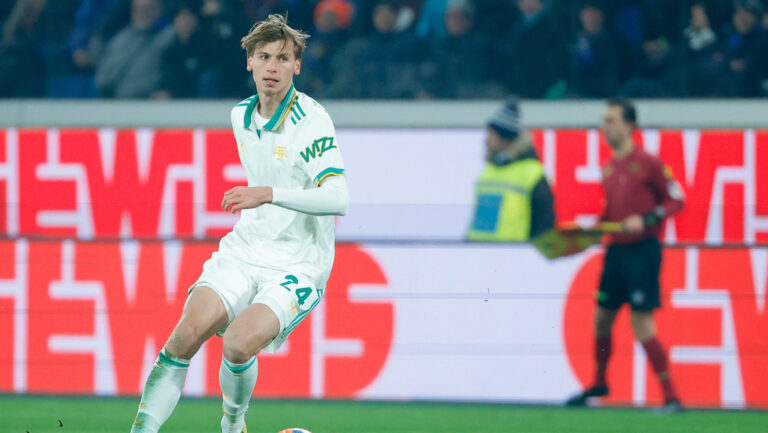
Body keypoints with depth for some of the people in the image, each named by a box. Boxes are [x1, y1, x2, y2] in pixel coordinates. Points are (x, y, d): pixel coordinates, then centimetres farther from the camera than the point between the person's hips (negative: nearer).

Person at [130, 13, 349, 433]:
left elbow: (338, 199, -26)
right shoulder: (241, 116, 9)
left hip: (297, 267, -5)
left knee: (237, 345, -26)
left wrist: (269, 194, -35)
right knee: (188, 332, -19)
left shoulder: (312, 121, -14)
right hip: (243, 252, 5)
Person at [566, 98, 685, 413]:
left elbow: (676, 200, -6)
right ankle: (599, 384, 33)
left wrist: (645, 220, -18)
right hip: (616, 250, 7)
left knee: (642, 327, -10)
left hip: (642, 249, -7)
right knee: (602, 320, 13)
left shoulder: (648, 163, -9)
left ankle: (671, 396, -4)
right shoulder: (609, 169, 11)